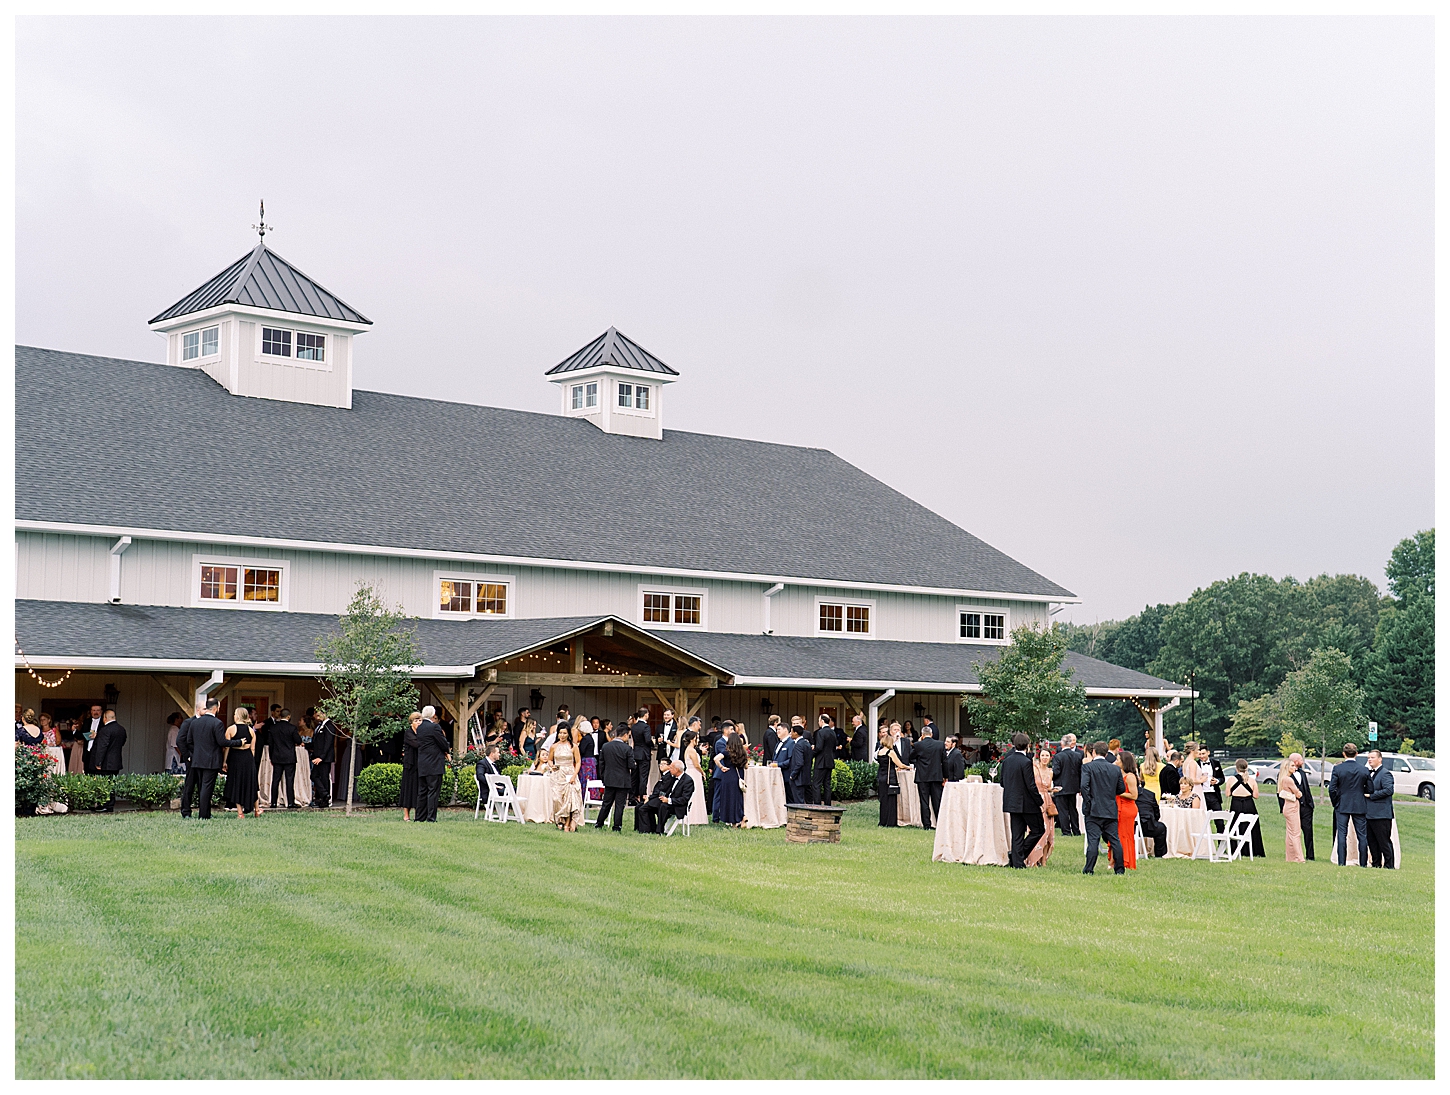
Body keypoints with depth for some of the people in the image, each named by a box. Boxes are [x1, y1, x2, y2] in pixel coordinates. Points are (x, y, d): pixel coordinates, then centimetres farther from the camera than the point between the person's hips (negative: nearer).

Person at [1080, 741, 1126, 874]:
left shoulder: (1088, 767, -6)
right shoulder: (1116, 769, 7)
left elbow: (1084, 785, -17)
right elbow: (1121, 789, 10)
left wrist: (1087, 803, -10)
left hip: (1094, 810, -4)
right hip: (1111, 810, 4)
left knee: (1093, 840, -5)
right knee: (1115, 840, 8)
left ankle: (1089, 870, -5)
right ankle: (1119, 869, 12)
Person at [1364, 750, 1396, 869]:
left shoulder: (1385, 774, -9)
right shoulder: (1369, 773, 18)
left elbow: (1389, 790, -21)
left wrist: (1371, 795, -16)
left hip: (1381, 814, -9)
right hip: (1369, 814, 9)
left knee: (1384, 841, -5)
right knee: (1372, 842, 11)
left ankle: (1389, 866, 0)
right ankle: (1376, 864, 19)